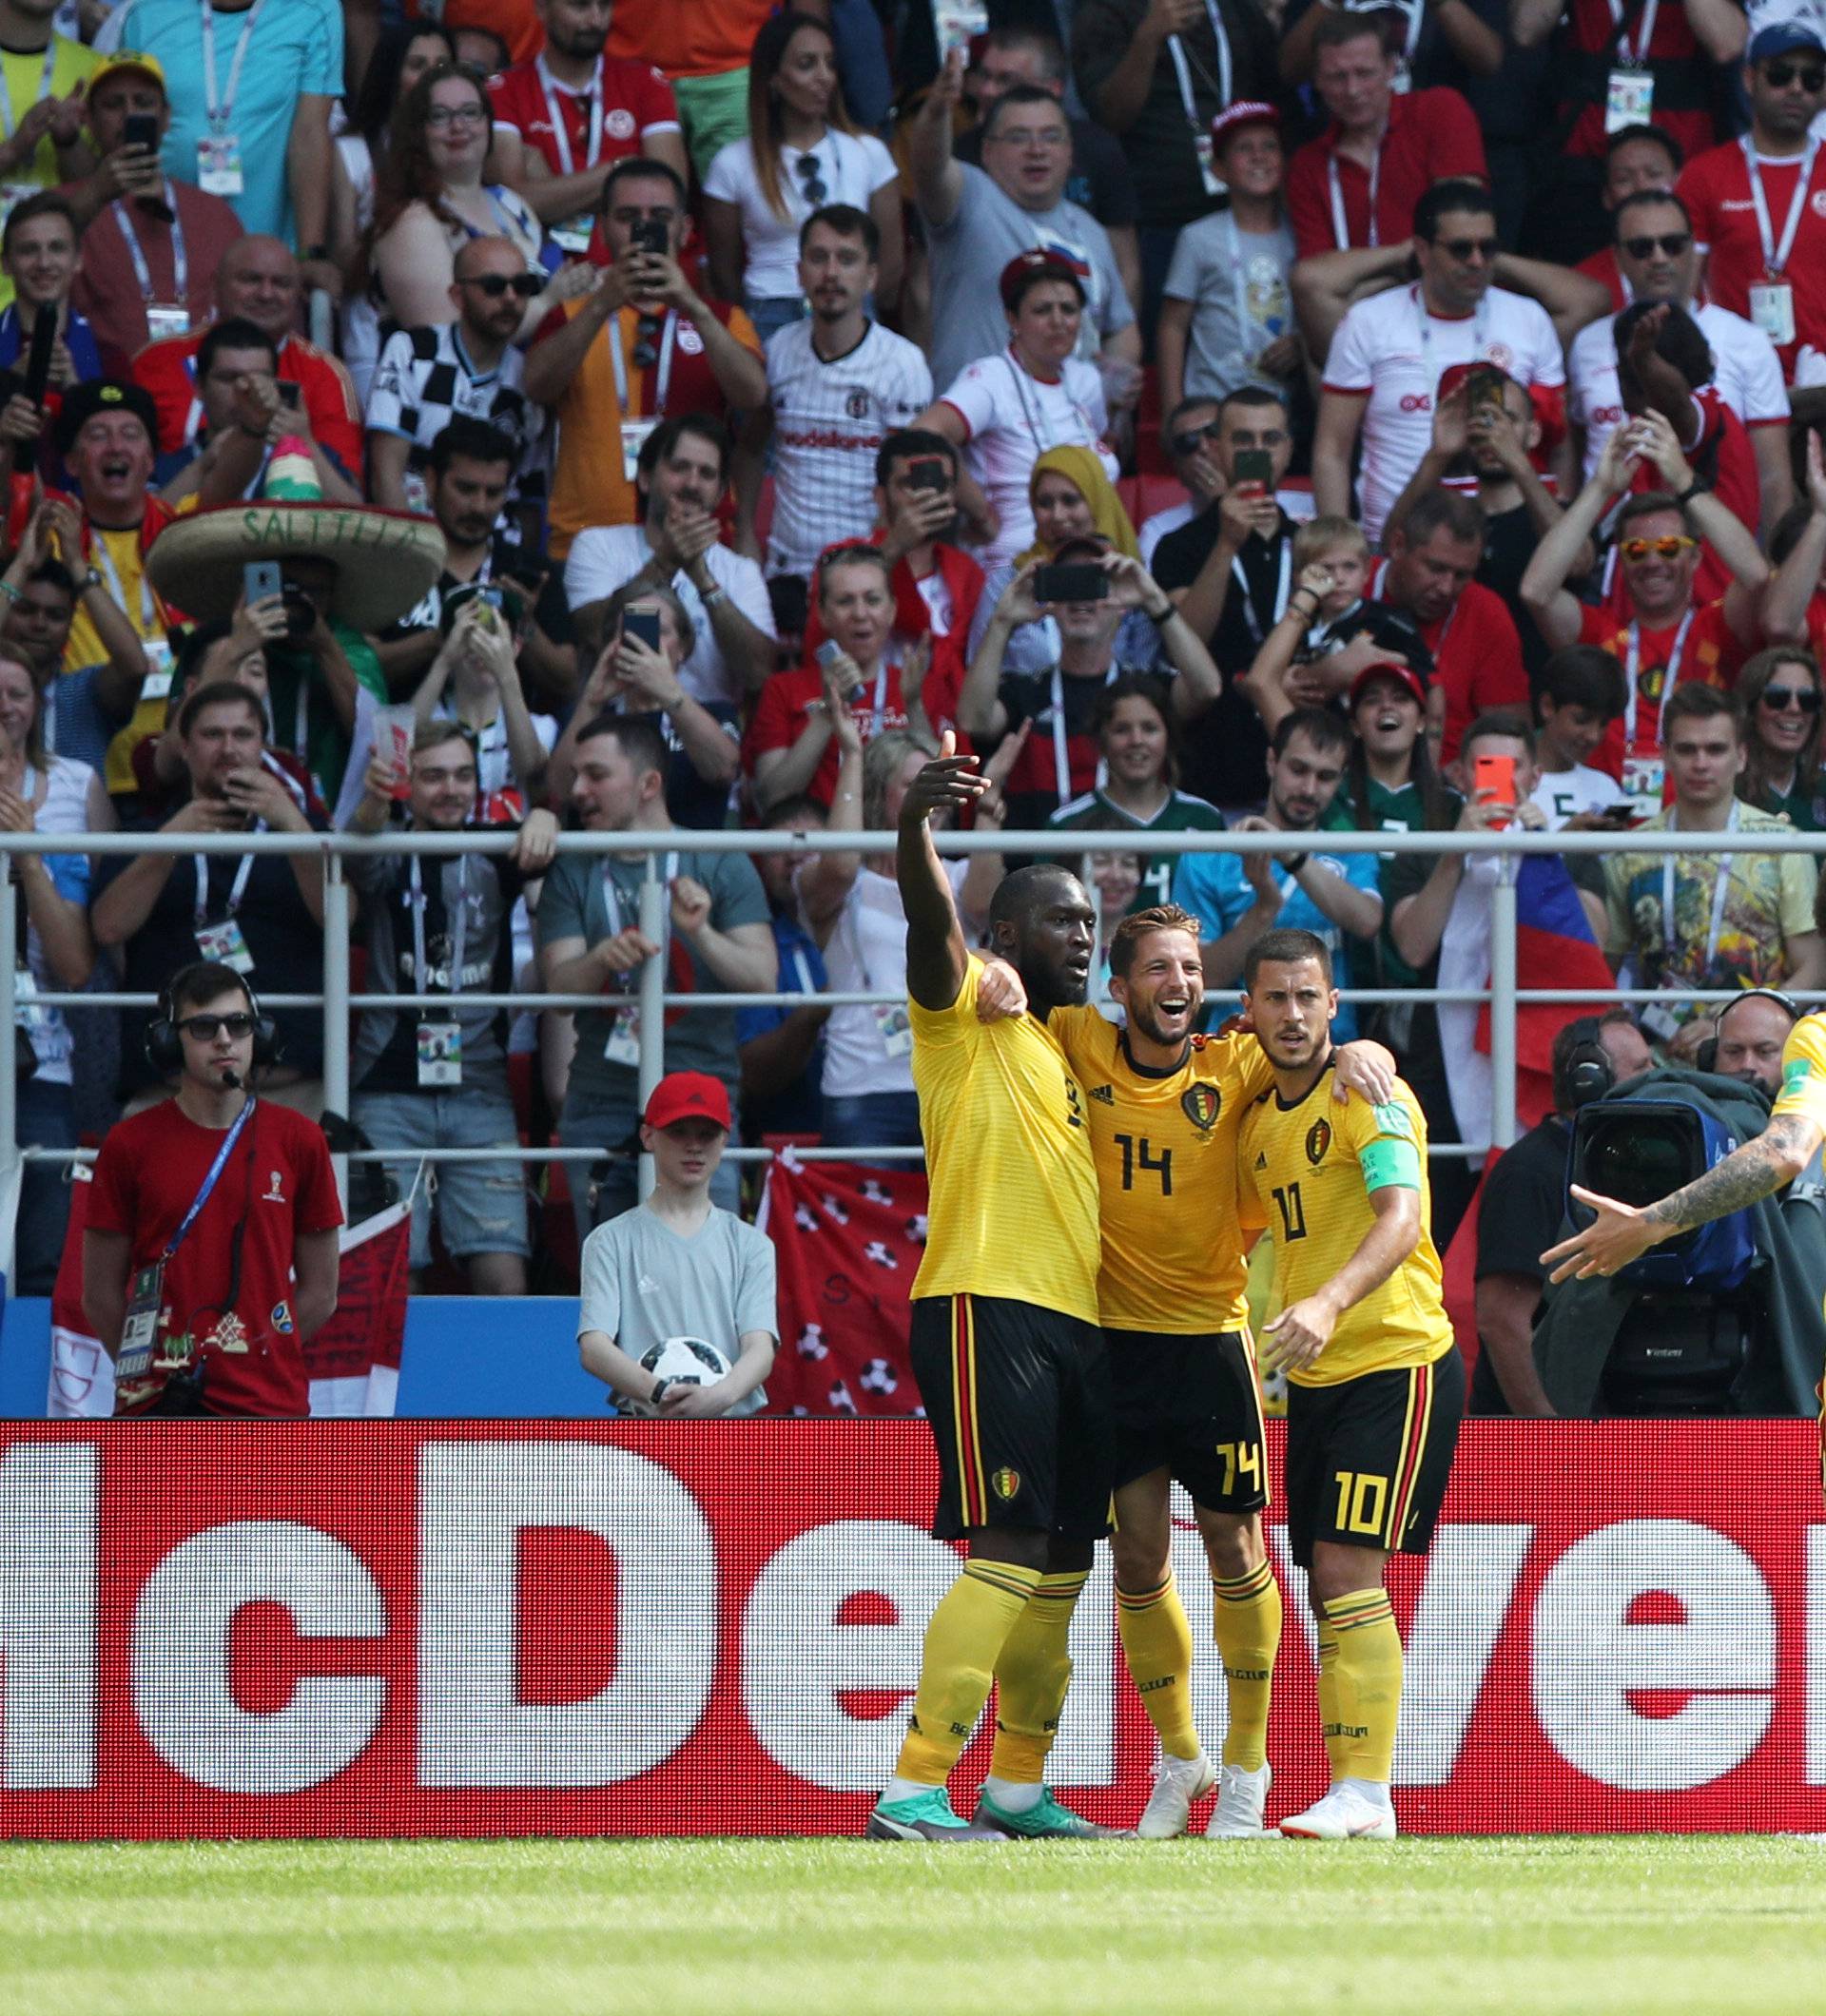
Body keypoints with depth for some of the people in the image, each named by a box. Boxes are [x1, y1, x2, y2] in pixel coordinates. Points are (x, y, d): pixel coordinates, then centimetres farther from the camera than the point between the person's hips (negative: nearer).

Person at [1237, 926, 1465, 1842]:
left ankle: (1366, 1795, -17)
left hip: (1397, 1362, -8)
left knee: (1348, 1569, -16)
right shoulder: (1259, 1120, 13)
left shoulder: (1368, 1095, -12)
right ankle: (1351, 1795, 10)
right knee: (1328, 1590, 6)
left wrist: (1329, 1304, -42)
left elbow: (1401, 1219, -27)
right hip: (1313, 1378, 8)